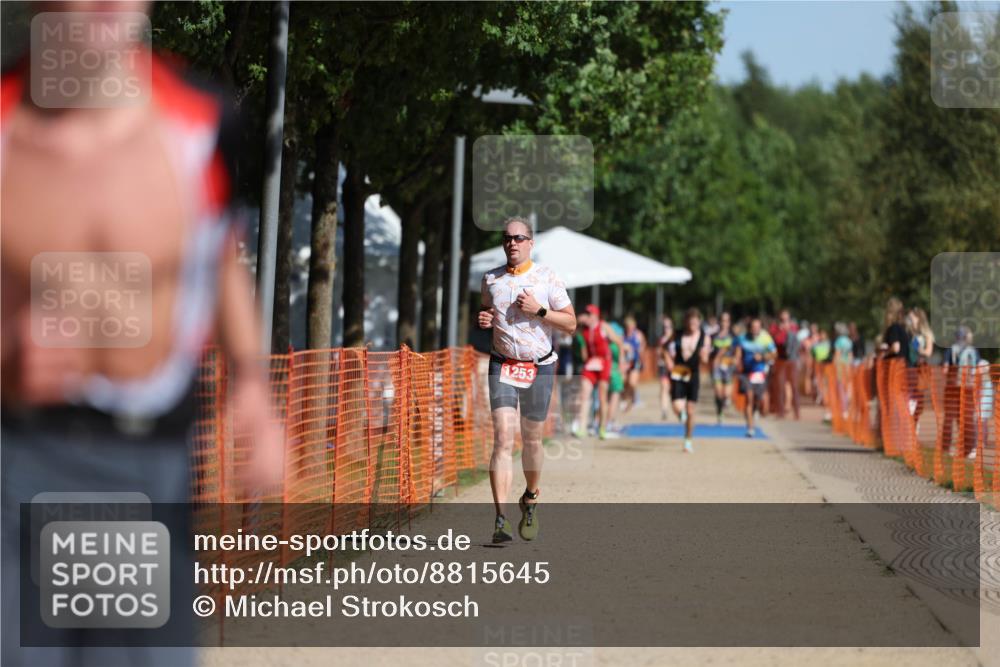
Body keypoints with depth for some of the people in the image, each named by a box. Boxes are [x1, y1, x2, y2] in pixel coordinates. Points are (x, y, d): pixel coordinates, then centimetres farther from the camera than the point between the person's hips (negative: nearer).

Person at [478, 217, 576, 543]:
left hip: (539, 367, -1)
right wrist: (483, 320, -1)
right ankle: (500, 519, -20)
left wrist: (539, 310, -16)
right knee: (503, 438, -13)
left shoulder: (547, 277, -2)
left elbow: (571, 324, -2)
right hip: (503, 366, 1)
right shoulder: (491, 279, 6)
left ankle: (530, 500, 35)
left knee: (531, 440, 7)